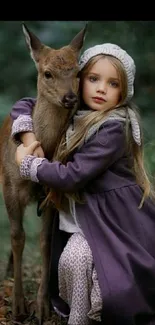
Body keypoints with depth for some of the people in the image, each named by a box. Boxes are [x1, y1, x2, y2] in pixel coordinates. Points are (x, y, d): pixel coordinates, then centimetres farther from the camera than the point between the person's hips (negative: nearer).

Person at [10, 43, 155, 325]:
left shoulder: (114, 128, -19)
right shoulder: (74, 110, 4)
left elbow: (73, 175, -22)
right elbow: (24, 106, 14)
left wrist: (27, 164, -10)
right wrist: (29, 141, -5)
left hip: (119, 214, -6)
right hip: (88, 209, 6)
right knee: (71, 260, -18)